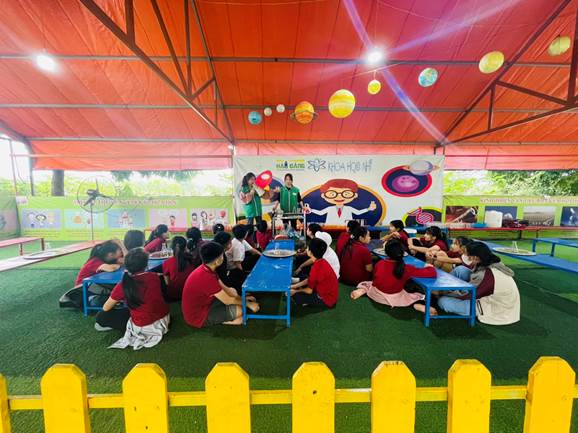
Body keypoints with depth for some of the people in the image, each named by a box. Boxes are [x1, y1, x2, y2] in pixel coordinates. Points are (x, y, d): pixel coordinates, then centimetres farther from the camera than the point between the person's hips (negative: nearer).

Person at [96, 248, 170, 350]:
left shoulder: (123, 285, -14)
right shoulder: (154, 277, -6)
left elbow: (105, 308, 2)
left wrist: (116, 301, 23)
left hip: (144, 328, -5)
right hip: (165, 319, 5)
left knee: (101, 316, 8)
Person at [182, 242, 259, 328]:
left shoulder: (206, 269, -4)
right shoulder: (206, 277, -33)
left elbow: (224, 288, 7)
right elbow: (227, 301, -23)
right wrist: (248, 304, -9)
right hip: (198, 316, -9)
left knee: (233, 291, 14)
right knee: (240, 309, -14)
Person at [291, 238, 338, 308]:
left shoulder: (316, 268, -31)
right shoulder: (322, 262, -4)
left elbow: (309, 291, -18)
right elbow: (310, 280, 8)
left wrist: (296, 291, -1)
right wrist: (295, 286, 6)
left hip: (326, 300, -9)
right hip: (328, 292, 9)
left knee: (296, 296, -13)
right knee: (302, 286, 17)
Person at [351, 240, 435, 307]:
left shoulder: (379, 263, -14)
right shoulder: (407, 269, -22)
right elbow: (432, 273, -17)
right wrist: (429, 266, 3)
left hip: (377, 294, 1)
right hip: (395, 299, -1)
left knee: (370, 283, 31)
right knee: (419, 295, 24)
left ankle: (362, 290, 5)